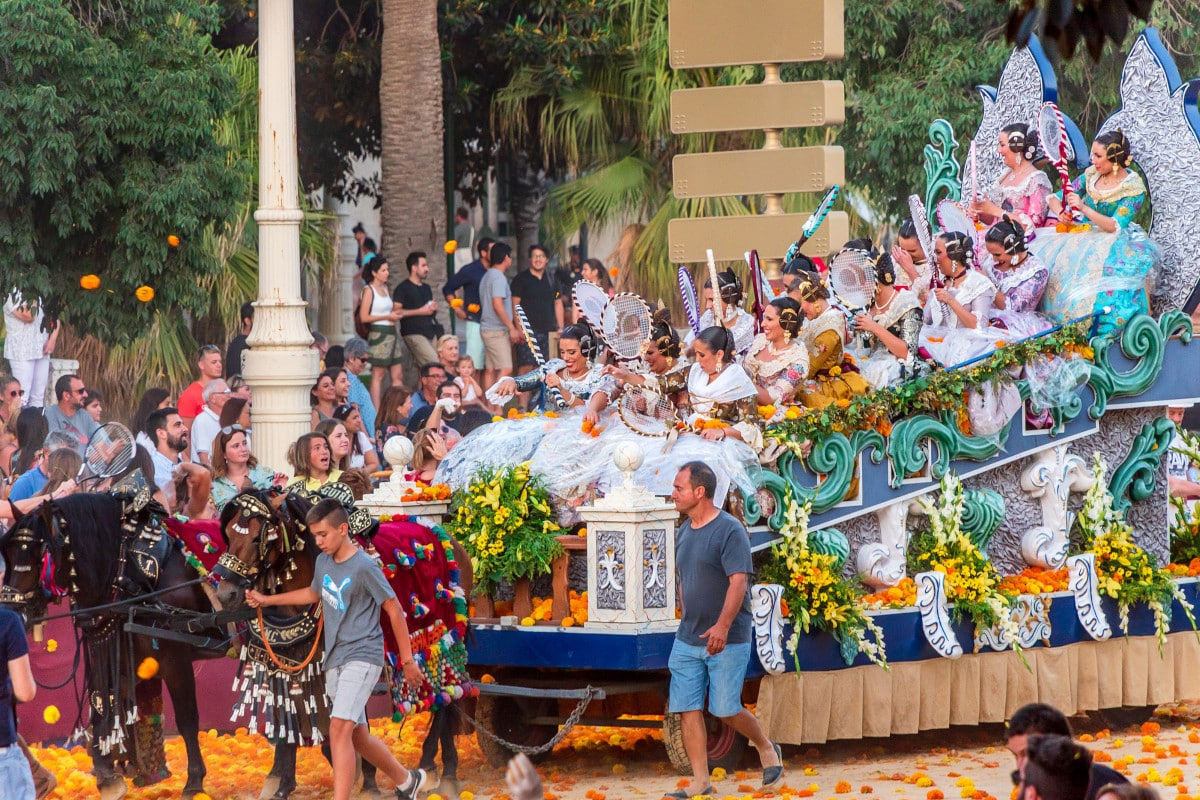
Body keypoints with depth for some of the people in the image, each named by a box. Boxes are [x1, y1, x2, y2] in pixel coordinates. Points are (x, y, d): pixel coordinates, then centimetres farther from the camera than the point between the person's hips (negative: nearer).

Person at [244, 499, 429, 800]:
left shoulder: (364, 567, -15)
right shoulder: (323, 562, 7)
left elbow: (394, 611, -10)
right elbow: (314, 594, 28)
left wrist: (407, 660, -7)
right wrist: (267, 600, 27)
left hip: (362, 657, -8)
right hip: (335, 661, 8)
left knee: (339, 728, -22)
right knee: (358, 737, 14)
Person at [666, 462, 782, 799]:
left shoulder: (730, 531, -13)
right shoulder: (684, 533, 11)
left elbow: (738, 582, -21)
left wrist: (722, 626, -30)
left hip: (726, 641, -7)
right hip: (687, 641, 7)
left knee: (725, 709, -4)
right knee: (688, 709, 0)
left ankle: (767, 749, 23)